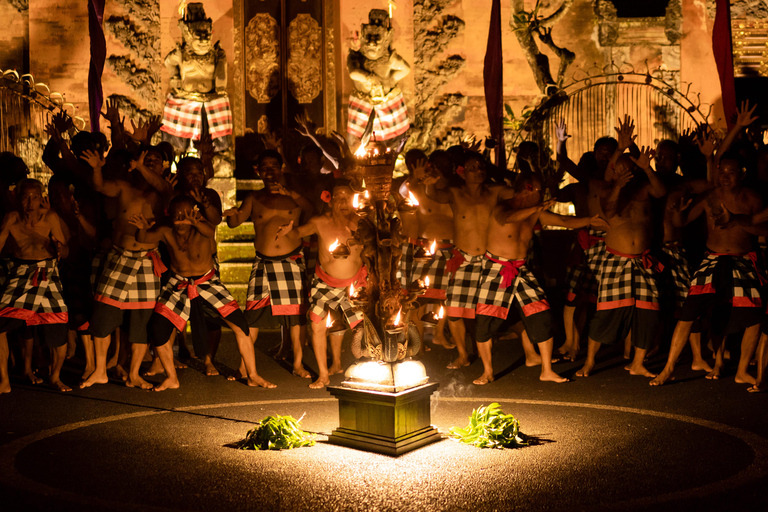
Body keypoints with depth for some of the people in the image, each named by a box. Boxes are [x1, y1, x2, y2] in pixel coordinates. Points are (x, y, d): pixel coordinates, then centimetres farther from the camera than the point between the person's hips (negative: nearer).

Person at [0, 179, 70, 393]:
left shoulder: (50, 217, -8)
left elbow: (64, 251, -5)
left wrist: (59, 248, -27)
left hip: (47, 274, 0)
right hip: (19, 274, 0)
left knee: (59, 328, -10)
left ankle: (55, 377, 15)